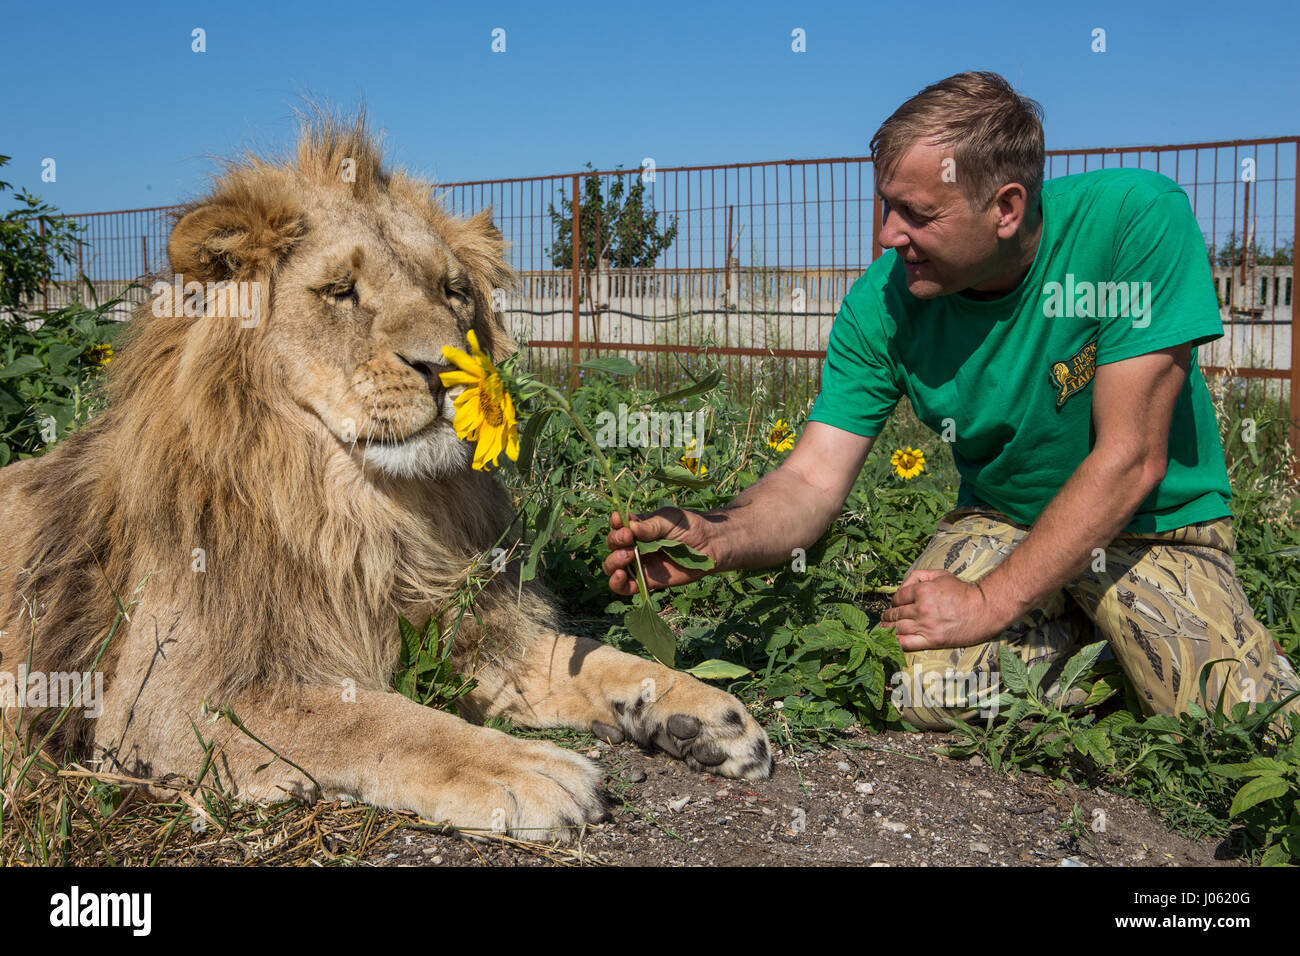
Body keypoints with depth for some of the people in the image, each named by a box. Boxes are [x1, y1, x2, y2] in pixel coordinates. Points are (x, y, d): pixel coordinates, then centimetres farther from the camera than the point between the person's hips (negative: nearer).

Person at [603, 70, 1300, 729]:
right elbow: (812, 481, -14)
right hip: (1000, 521, 2)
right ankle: (1068, 627, 7)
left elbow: (1129, 459, -24)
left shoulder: (1137, 217, -25)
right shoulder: (882, 301, -15)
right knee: (928, 694, -24)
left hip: (1157, 524, -2)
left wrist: (990, 602, -26)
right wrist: (717, 539, -36)